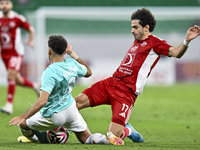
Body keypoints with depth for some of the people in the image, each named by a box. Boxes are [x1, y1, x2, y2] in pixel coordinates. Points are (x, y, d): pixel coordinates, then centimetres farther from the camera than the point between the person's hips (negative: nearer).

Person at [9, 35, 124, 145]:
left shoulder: (50, 73, -28)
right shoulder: (72, 64, -7)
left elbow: (43, 100, -37)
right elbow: (88, 72, 17)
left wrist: (23, 117, -36)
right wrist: (72, 54, 20)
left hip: (53, 116, -6)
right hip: (71, 108, 6)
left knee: (22, 123, 14)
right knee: (87, 139, 16)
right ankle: (107, 138, -10)